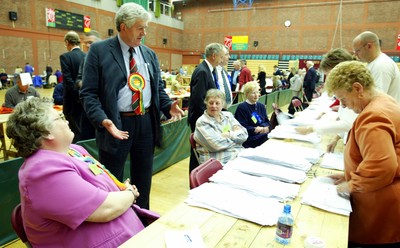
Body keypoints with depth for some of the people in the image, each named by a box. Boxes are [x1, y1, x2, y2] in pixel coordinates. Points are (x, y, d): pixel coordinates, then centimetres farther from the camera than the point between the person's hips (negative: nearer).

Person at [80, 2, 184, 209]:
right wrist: (102, 120, -23)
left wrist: (169, 106, -4)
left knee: (144, 179, 18)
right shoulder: (99, 50, -5)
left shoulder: (149, 54, 11)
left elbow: (158, 87, 16)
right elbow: (89, 92, -8)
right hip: (116, 124, -5)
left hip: (146, 123, 5)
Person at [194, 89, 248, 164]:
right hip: (220, 162, -6)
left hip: (241, 155, 6)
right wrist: (235, 134, -2)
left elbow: (244, 135, 6)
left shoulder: (228, 115, 13)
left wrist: (229, 134, -11)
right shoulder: (202, 122, -4)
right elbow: (217, 144, -16)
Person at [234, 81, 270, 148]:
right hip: (250, 140, -7)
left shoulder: (261, 106, 19)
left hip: (265, 136, 7)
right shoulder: (242, 107, -4)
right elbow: (243, 127, -9)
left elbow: (267, 122, 12)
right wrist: (256, 129, -18)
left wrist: (264, 127, -11)